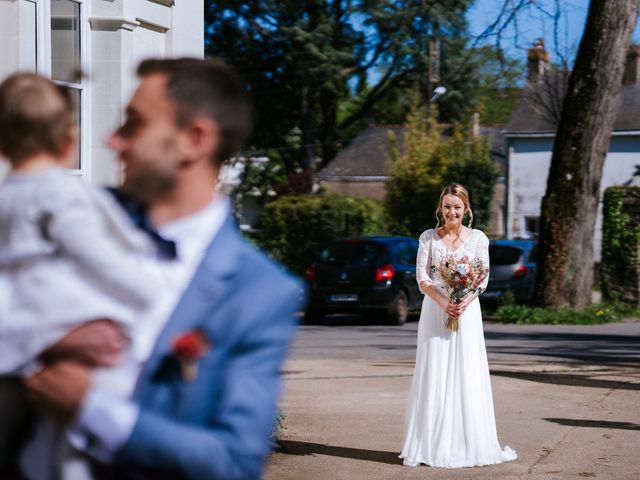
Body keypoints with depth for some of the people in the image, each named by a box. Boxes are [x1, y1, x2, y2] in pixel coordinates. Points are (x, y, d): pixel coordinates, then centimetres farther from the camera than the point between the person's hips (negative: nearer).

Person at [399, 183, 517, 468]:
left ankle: (468, 443, 5)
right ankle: (430, 445, 2)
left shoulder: (478, 238, 5)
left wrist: (465, 302, -16)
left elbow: (483, 278, 0)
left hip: (467, 312, 0)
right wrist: (443, 303, -16)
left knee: (467, 376, -1)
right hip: (435, 310, 0)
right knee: (434, 375, -1)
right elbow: (422, 277, -1)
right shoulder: (428, 238, 4)